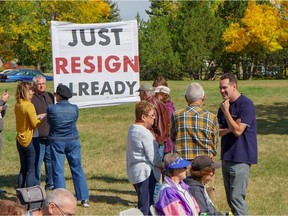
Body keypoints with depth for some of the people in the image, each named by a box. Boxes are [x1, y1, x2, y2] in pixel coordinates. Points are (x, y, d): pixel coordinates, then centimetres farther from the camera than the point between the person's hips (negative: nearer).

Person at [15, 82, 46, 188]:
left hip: (20, 140, 8)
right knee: (31, 170, 0)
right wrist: (42, 118, 0)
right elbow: (34, 124, -14)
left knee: (23, 169, 15)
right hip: (29, 140, -8)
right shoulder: (29, 105, -17)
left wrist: (38, 116, 11)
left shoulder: (17, 105, 6)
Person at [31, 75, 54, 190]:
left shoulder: (50, 96, 13)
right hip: (38, 136, -6)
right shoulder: (30, 98, -8)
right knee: (37, 163, -3)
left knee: (50, 161, 14)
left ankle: (50, 184, 25)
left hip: (50, 135, 6)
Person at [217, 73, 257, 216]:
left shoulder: (246, 104, -12)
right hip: (226, 157, 8)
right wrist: (230, 129, -12)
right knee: (230, 198, 12)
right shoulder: (224, 105, 11)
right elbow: (218, 132, 7)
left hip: (240, 158, -8)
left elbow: (238, 131, -19)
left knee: (237, 197, -11)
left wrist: (226, 111, -15)